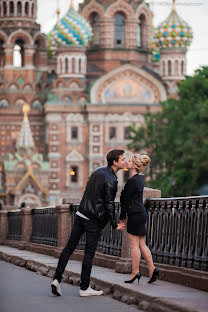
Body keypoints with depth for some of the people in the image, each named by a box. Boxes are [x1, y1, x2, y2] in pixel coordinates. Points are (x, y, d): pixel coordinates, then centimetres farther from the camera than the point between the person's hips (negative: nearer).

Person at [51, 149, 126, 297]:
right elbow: (109, 204, -15)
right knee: (89, 253, 0)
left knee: (69, 247, 7)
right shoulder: (110, 180, -15)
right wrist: (115, 225, -7)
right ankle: (84, 288, 6)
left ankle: (57, 278, 0)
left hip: (81, 214, 7)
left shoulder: (98, 171, 10)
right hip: (94, 221, -7)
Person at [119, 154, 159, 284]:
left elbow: (126, 200, -13)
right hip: (141, 214, 9)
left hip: (135, 215, -9)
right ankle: (152, 269, 6)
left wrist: (122, 218, -6)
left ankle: (135, 272, 2)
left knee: (134, 245, -2)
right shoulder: (139, 179, 14)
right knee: (142, 244, 10)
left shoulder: (132, 181, -15)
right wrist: (124, 216, 21)